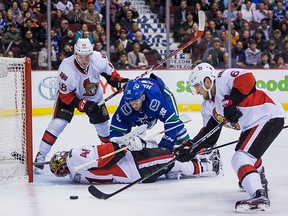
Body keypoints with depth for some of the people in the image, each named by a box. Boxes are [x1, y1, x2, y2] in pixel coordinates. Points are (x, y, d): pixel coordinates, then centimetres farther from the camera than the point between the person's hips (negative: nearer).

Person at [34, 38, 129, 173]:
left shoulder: (98, 58, -27)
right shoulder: (66, 69, -37)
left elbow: (109, 71, -4)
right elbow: (66, 96, -27)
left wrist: (119, 82, -18)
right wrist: (83, 105, -33)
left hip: (94, 97, 4)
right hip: (68, 95, -4)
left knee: (102, 123, 8)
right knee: (58, 123, -20)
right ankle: (40, 156, -15)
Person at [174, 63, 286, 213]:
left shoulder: (224, 79, -13)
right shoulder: (208, 107, 14)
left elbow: (247, 79, -30)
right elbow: (209, 136, 12)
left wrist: (230, 102, -28)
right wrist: (189, 147, 0)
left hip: (269, 117, -11)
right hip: (251, 125, 11)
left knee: (241, 159, -22)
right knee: (243, 151, 36)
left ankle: (259, 197, -33)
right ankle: (259, 181, 58)